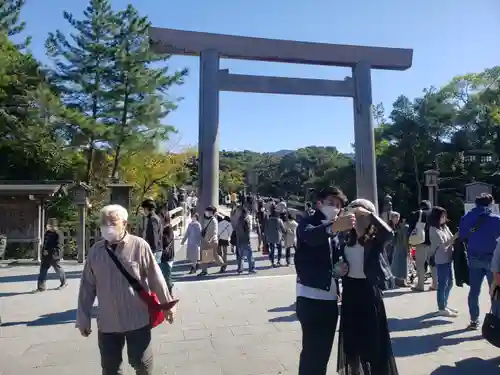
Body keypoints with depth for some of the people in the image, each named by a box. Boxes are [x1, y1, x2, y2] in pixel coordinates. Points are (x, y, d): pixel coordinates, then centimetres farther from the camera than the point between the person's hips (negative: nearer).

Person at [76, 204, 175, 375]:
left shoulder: (139, 246, -12)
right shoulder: (95, 250, -3)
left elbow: (156, 278, -6)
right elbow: (87, 287, 3)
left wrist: (167, 304, 0)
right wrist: (83, 319, 5)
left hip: (137, 321, -3)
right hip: (107, 323, 3)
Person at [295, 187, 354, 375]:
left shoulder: (335, 231, 17)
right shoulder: (307, 223, -5)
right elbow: (310, 235, -29)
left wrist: (338, 269, -2)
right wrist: (334, 227, -46)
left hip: (330, 297, 7)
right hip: (310, 296, -7)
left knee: (324, 350, 12)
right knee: (311, 350, -7)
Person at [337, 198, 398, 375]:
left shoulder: (375, 238, -9)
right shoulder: (347, 238, 5)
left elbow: (388, 233, -32)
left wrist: (369, 213, -29)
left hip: (369, 290, -5)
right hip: (350, 290, 5)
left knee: (372, 337, 3)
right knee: (351, 336, 17)